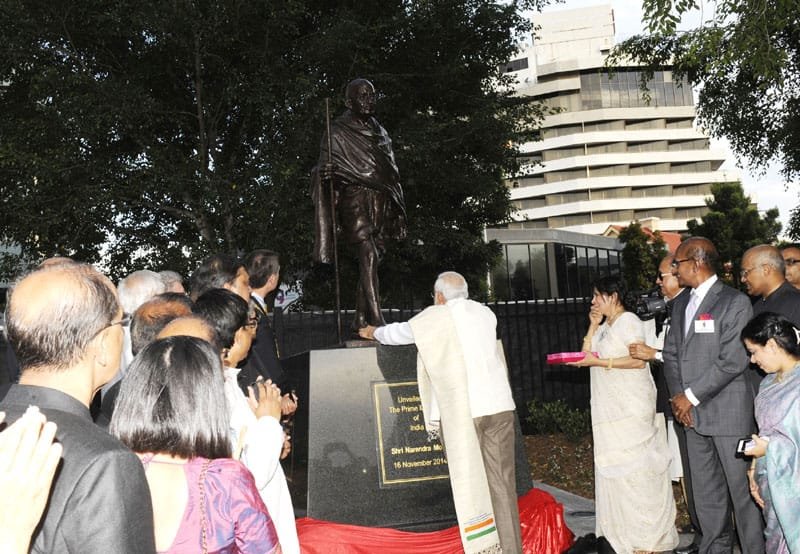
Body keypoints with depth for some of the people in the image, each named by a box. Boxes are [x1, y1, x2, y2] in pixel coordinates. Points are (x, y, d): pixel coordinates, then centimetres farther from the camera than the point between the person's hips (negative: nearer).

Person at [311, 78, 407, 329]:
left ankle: (361, 320, 9)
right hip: (355, 199, -6)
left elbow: (392, 173, 25)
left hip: (380, 202, 6)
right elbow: (323, 168, -3)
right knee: (368, 256, -17)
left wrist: (398, 210, 21)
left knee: (371, 260, 3)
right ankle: (377, 321, -20)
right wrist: (324, 172, -28)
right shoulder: (337, 132, 1)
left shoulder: (380, 132, 21)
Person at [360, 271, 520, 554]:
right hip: (499, 404, 4)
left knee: (469, 484, 2)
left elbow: (399, 331, 19)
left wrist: (374, 333, 40)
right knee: (502, 482, 7)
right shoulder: (486, 313, 16)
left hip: (460, 410, -4)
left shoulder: (434, 318, 4)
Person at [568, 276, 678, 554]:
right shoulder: (604, 327, 18)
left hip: (632, 409, -8)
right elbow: (586, 356, 11)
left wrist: (600, 362, -19)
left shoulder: (629, 321, -7)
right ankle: (626, 531, 19)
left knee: (634, 468, -5)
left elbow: (638, 360, -17)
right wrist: (593, 326, 6)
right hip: (609, 410, 8)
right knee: (613, 467, 9)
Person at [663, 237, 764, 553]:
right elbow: (671, 353, 14)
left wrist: (691, 396, -13)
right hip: (693, 413, 7)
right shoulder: (681, 304, 14)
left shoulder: (735, 302, -10)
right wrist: (678, 396, 0)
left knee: (742, 489, 2)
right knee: (706, 492, 15)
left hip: (729, 412, -7)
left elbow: (733, 361, -16)